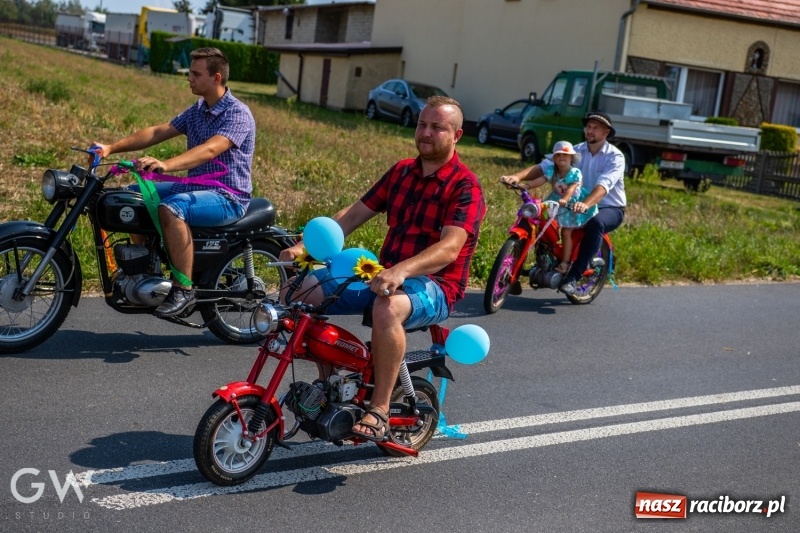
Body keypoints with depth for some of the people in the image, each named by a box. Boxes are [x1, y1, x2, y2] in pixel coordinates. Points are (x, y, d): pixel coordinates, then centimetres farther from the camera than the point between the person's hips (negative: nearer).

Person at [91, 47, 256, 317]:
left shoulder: (238, 114, -16)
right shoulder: (197, 110, 12)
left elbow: (209, 150, -32)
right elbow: (158, 132, 5)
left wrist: (165, 165, -46)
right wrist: (112, 148, -6)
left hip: (229, 197, -9)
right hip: (196, 186, 9)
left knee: (171, 209, -34)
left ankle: (184, 288, -25)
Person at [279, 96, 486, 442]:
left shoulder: (465, 187, -9)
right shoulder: (402, 172, 12)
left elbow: (449, 248, -24)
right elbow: (353, 215, 10)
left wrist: (401, 270, -43)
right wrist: (304, 246, -5)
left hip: (434, 285, -7)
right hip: (384, 275, 7)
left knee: (388, 307, -40)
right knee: (306, 289, -9)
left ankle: (379, 408, -25)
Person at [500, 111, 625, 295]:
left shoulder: (615, 156, -13)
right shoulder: (576, 151, -1)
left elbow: (604, 184, -32)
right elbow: (545, 166, -13)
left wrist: (586, 204, -52)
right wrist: (518, 176, -31)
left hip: (610, 209, -4)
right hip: (579, 206, 5)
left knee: (596, 222, -38)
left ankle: (573, 276, -33)